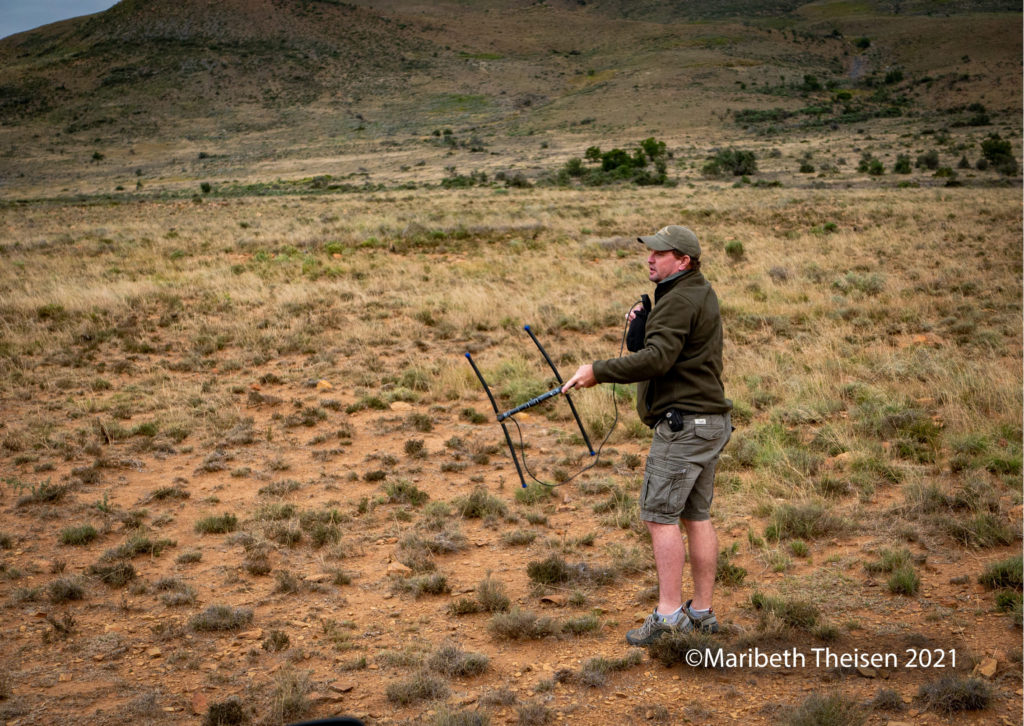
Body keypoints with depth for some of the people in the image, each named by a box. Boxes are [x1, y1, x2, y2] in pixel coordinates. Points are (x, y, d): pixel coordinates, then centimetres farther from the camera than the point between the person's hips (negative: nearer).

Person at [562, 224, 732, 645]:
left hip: (683, 421, -10)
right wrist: (642, 324, 7)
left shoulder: (679, 301, -15)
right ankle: (702, 613, 16)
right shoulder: (700, 294, 18)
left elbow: (657, 359, -27)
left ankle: (669, 615, -7)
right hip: (710, 421, 10)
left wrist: (599, 371, -24)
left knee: (659, 515, -8)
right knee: (696, 515, 11)